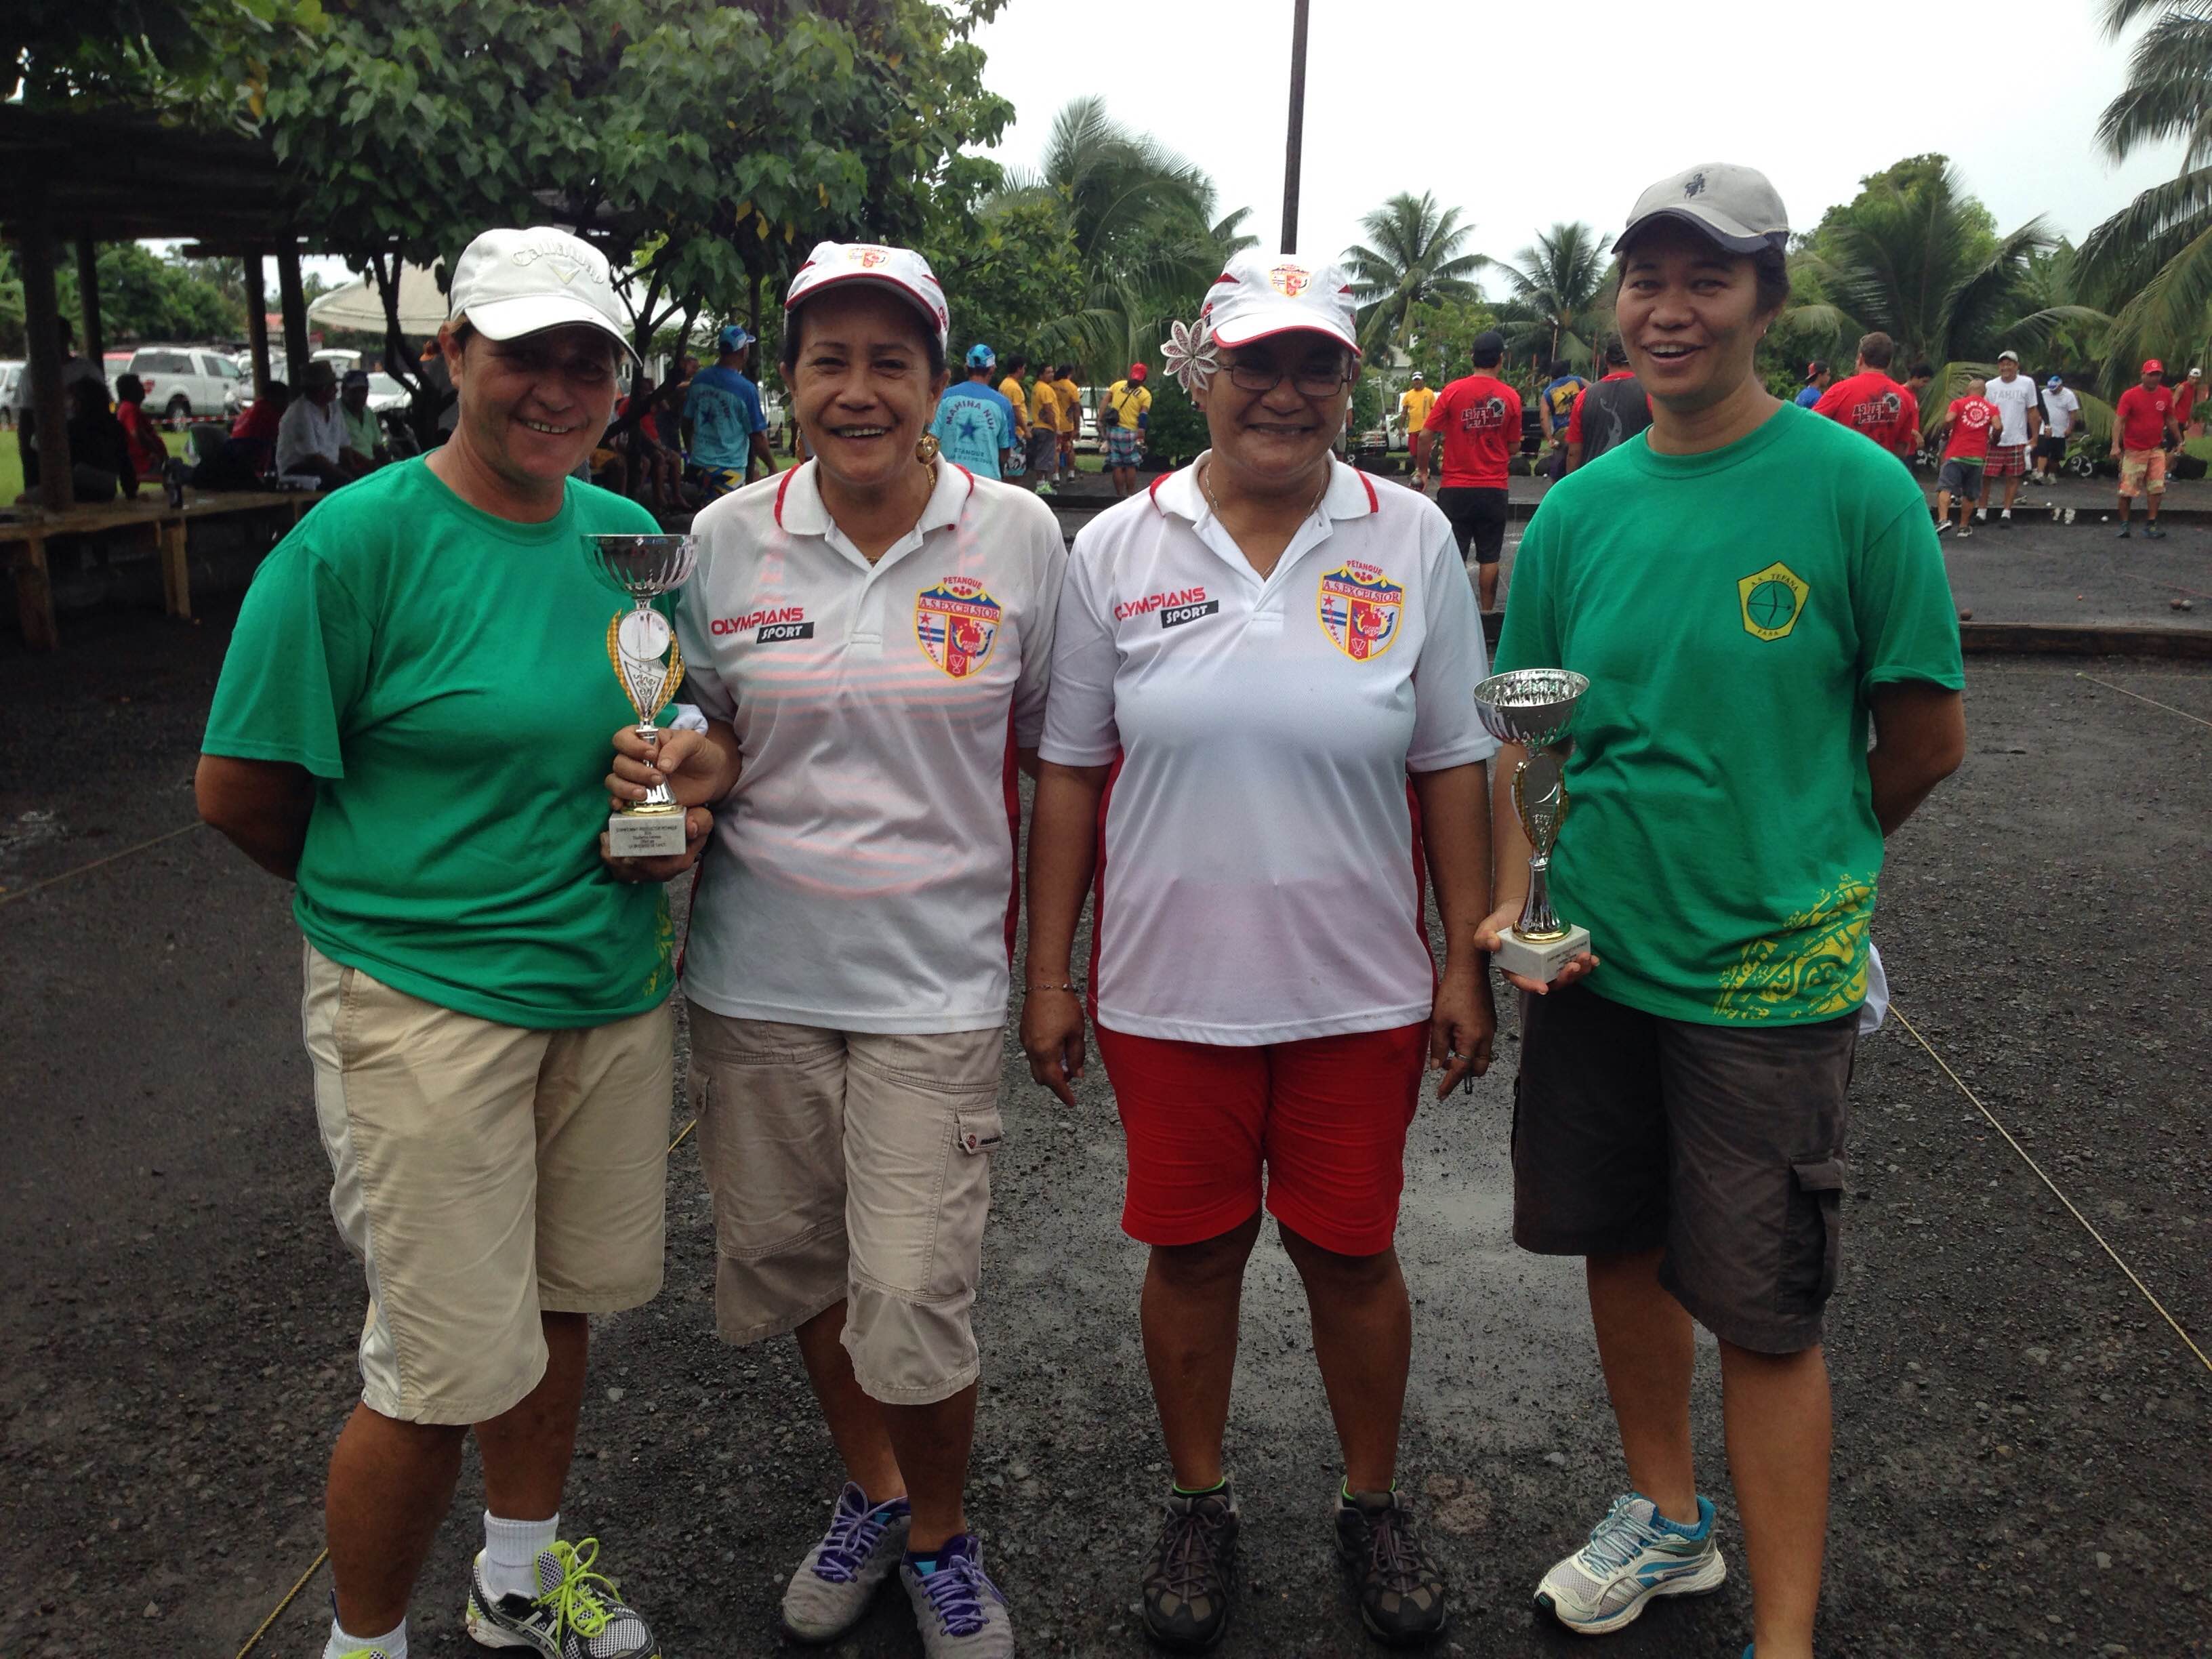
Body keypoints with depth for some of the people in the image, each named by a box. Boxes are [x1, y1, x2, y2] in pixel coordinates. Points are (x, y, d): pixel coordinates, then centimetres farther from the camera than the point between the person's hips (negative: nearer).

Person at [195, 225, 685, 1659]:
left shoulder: (631, 537, 5)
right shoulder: (357, 542, -13)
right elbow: (239, 791, -9)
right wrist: (398, 897, 2)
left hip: (614, 989, 6)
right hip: (428, 1004, -6)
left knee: (560, 1303, 19)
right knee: (447, 1370, 1)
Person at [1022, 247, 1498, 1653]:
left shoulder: (1412, 540, 0)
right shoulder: (1119, 549, 0)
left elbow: (1453, 769, 2)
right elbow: (1070, 774, 2)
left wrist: (1466, 965, 1)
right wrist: (1050, 972, 2)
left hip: (1359, 990, 0)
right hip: (1169, 988, 0)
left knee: (1352, 1252, 13)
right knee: (1190, 1250, 13)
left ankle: (1376, 1503, 37)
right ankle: (1201, 1503, 36)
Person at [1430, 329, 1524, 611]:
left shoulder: (1454, 390, -6)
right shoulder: (1511, 397, -2)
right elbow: (1513, 447, 4)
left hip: (1456, 488, -1)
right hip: (1494, 489, 1)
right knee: (1489, 557, 9)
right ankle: (1487, 612, 13)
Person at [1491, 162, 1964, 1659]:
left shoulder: (1856, 489, -10)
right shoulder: (1581, 508, 3)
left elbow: (1929, 739, -4)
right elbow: (1526, 732, 7)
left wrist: (1796, 864, 6)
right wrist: (1515, 898, -6)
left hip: (1773, 974, -5)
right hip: (1593, 959, 5)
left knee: (1763, 1315, 3)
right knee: (1622, 1251, 18)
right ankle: (1667, 1518, 42)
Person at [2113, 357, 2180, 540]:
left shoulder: (2166, 395, 4)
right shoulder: (2129, 395, -9)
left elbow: (2170, 420, 15)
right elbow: (2119, 421, -13)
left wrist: (2179, 441, 18)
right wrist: (2115, 446, -24)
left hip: (2156, 449, 4)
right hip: (2133, 451, -4)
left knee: (2157, 488, -1)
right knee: (2127, 490, -1)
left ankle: (2151, 524, 5)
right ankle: (2124, 525, 10)